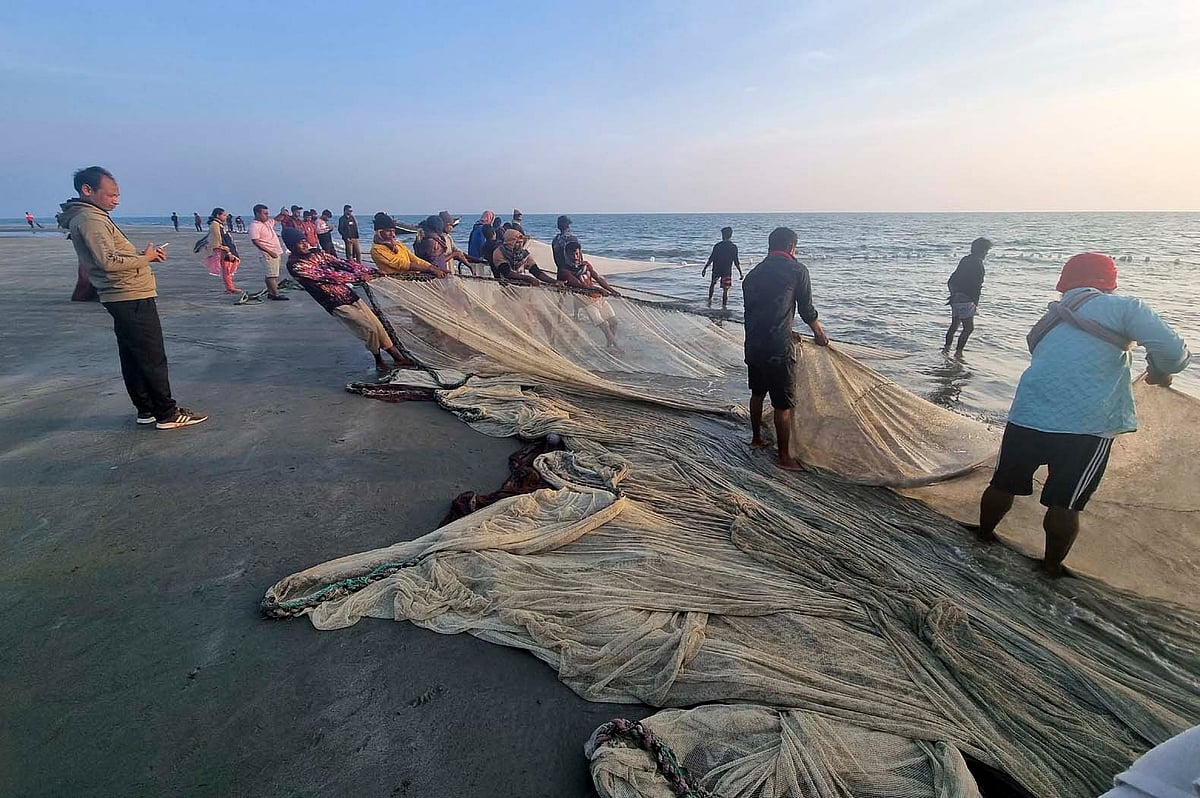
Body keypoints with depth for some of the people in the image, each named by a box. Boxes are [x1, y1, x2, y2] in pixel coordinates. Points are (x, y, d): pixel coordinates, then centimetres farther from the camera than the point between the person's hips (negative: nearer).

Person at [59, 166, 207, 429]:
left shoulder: (93, 217, 18)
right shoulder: (89, 219, -13)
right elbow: (108, 261, -24)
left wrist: (146, 255, 5)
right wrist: (145, 258, -11)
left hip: (124, 298, 10)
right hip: (133, 298, -10)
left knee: (132, 357, 13)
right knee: (153, 358, -7)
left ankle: (146, 409, 21)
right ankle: (166, 414, -3)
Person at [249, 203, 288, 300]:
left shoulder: (267, 222, 13)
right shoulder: (254, 226, -14)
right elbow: (255, 241, -19)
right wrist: (270, 252, -22)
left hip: (277, 252, 9)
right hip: (268, 254, -9)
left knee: (270, 274, 14)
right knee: (272, 275, -10)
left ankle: (270, 292, 21)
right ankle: (276, 295, -10)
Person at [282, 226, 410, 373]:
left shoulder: (316, 253, 9)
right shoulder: (295, 266, -13)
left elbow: (341, 263, 3)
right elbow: (327, 276, -20)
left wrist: (373, 271, -6)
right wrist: (358, 277, -21)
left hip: (349, 294, 7)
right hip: (337, 304, -7)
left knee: (377, 324, 7)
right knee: (370, 329, -10)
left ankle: (398, 358, 16)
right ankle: (379, 362, 11)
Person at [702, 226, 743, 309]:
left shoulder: (717, 245, -6)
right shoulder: (734, 247, -5)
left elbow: (711, 259, -6)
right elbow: (736, 262, -5)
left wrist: (705, 268, 3)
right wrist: (741, 273, 2)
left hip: (716, 270, 1)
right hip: (727, 271, -1)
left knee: (713, 284, 26)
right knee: (725, 289, 2)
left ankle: (710, 299, 29)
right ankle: (724, 306, -1)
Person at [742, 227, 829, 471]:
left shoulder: (753, 273, 14)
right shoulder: (796, 269, -3)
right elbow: (806, 308, 3)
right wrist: (819, 333, 21)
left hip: (753, 343, 7)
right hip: (778, 347, -7)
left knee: (757, 393, 24)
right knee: (783, 404, 1)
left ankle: (756, 439, 39)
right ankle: (785, 458, 9)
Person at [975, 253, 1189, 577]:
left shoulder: (1049, 323, 17)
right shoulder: (1122, 307, 0)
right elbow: (1172, 350, -10)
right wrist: (1159, 373, 12)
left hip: (1026, 417, 4)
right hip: (1085, 427, -4)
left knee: (1004, 484, 19)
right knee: (1064, 503, 9)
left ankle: (984, 534, 37)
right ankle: (1052, 565, 23)